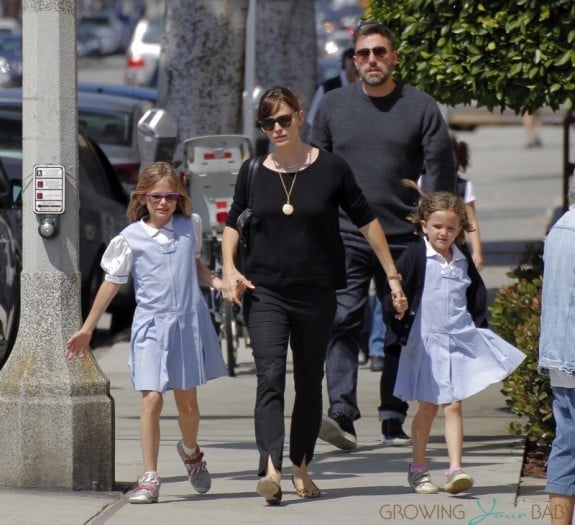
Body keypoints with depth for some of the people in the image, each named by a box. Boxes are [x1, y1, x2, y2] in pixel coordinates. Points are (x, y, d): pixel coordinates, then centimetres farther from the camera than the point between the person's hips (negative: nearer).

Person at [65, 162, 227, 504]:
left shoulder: (190, 226, 6)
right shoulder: (131, 239, -3)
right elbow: (112, 283, 4)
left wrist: (217, 282, 5)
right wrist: (87, 329, 5)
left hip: (189, 322, 3)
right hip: (151, 326, -3)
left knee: (187, 401, 10)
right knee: (152, 400, -12)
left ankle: (191, 451, 41)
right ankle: (150, 478, -7)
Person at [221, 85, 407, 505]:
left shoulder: (330, 169, -3)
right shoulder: (253, 173, 2)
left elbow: (366, 221, 4)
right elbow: (233, 222, 18)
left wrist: (392, 276, 5)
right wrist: (229, 269, 2)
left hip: (316, 293, 0)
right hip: (265, 292, 0)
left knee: (310, 382, 10)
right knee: (270, 379, -15)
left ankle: (301, 468, 24)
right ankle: (271, 471, -27)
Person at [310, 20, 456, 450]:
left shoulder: (421, 108, 2)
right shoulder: (333, 105, 7)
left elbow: (442, 173, 2)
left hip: (403, 239, 0)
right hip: (345, 237, 0)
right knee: (343, 322, -14)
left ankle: (393, 419, 12)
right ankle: (342, 415, -22)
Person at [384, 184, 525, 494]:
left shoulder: (463, 262, 8)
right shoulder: (415, 257, -6)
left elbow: (477, 299, 18)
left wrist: (479, 332, 9)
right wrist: (399, 332, -9)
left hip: (460, 341, 3)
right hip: (424, 341, -3)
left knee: (453, 405, -4)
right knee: (428, 407, 6)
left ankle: (455, 469, -9)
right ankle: (417, 468, 20)